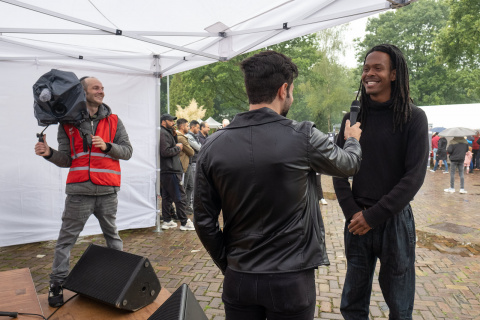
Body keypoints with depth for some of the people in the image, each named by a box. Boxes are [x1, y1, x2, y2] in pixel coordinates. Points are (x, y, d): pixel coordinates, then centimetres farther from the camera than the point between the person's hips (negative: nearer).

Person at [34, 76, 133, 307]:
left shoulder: (113, 121, 7)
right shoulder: (68, 122, 5)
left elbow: (127, 151, 1)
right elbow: (66, 160, 4)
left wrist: (107, 146, -15)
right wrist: (50, 153, -15)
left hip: (107, 191, 1)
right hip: (79, 192, 0)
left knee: (112, 234, 14)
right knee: (66, 238, 6)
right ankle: (57, 283, 20)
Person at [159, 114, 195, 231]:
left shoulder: (167, 133, 20)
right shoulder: (163, 133, -14)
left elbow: (172, 147, 17)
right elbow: (165, 152, -23)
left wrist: (175, 136, 5)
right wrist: (178, 147, -10)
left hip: (165, 171, 11)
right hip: (170, 171, -11)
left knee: (167, 197, 14)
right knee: (180, 197, -5)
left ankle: (167, 221, 21)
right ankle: (184, 222, 2)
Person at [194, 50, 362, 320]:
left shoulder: (213, 146, -8)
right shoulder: (304, 137, -16)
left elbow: (204, 221, -2)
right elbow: (348, 165, 5)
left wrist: (227, 265, 12)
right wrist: (353, 140, 27)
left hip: (239, 280, 3)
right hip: (292, 280, -2)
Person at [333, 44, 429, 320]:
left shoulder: (413, 118, -5)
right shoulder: (354, 116, 4)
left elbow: (414, 176, -10)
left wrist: (373, 215, -13)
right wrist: (352, 212, -7)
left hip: (394, 219, -2)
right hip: (357, 221, 3)